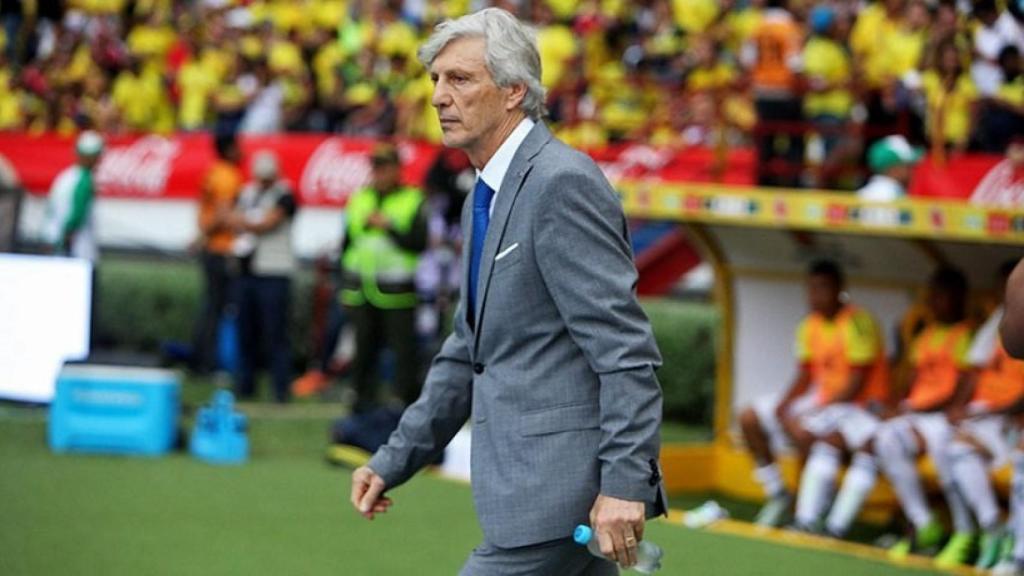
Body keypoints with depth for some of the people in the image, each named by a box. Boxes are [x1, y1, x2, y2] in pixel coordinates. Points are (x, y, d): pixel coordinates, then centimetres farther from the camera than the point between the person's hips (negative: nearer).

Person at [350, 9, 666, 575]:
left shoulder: (563, 182, -14)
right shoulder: (485, 198, 17)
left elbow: (626, 350, -19)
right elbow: (470, 352, 25)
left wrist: (625, 483, -24)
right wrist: (395, 460, 20)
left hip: (562, 490, -10)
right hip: (530, 482, 10)